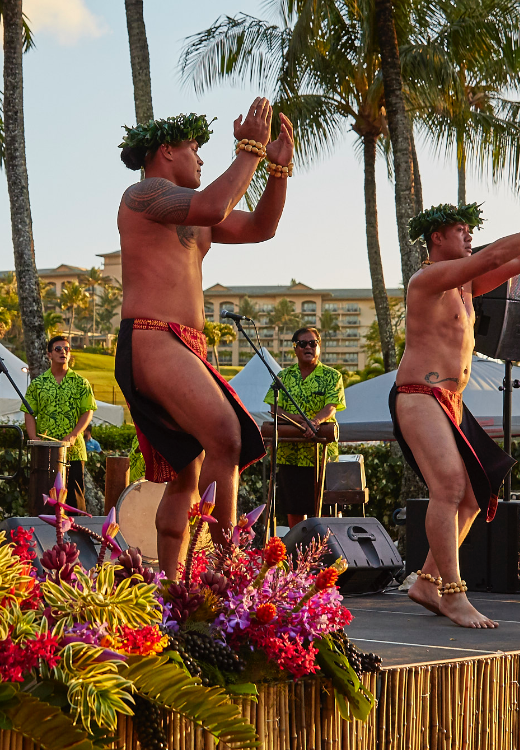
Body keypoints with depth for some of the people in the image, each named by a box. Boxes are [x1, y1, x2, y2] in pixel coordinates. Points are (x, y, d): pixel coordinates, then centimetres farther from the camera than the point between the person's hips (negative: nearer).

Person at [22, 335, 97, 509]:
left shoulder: (80, 383, 5)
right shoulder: (37, 383, 8)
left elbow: (88, 412, 1)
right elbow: (29, 414, 7)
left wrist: (73, 436, -13)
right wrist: (34, 438, -9)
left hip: (74, 451, -1)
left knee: (75, 495, -1)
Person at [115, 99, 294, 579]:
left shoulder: (190, 216, 27)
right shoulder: (144, 193, -3)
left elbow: (260, 228, 26)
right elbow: (212, 207, -21)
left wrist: (279, 167, 15)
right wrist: (250, 150, -12)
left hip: (184, 349, 11)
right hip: (152, 341, -11)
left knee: (187, 476, 9)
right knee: (225, 437, -28)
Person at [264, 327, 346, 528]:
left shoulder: (332, 376, 5)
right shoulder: (284, 376, 12)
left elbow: (331, 407, -9)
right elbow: (274, 408, 2)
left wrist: (315, 420, -31)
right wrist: (297, 419, -17)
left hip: (321, 451, -2)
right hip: (289, 451, 2)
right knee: (293, 507, 7)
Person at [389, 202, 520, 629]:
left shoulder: (464, 285, 19)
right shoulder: (430, 278, -9)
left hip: (452, 402, 10)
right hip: (420, 397, -10)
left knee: (474, 496, 6)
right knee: (450, 487, -22)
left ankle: (428, 583, 11)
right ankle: (453, 595, -25)